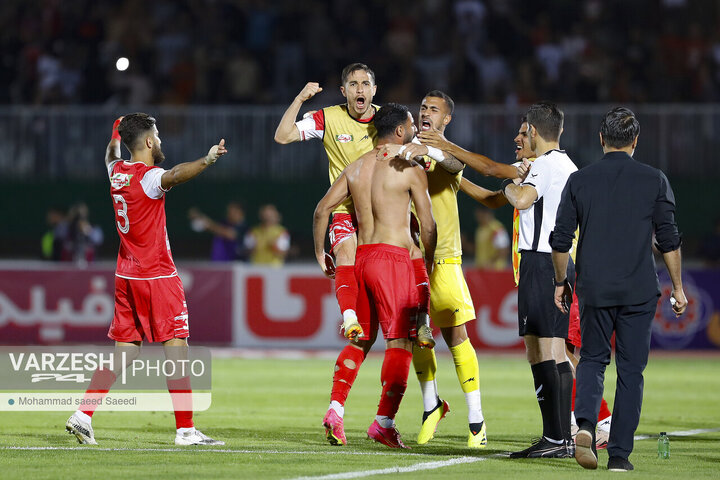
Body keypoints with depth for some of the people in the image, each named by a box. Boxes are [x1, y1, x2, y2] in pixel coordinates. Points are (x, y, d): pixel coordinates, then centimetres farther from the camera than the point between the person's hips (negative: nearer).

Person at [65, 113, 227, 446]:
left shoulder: (116, 172, 8)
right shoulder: (149, 177, -16)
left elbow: (111, 157, 34)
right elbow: (174, 176, -40)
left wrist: (116, 134, 51)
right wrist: (207, 161, -55)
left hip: (126, 275, 8)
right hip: (157, 275, -8)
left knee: (124, 350, 13)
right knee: (176, 347, -7)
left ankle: (84, 415, 8)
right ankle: (185, 429, -10)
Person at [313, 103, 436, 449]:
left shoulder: (355, 167, 12)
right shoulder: (410, 169, -3)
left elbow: (322, 209, 9)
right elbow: (428, 226, -2)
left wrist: (319, 253, 19)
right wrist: (428, 265, 13)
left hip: (359, 257, 6)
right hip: (392, 257, -6)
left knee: (359, 340, 16)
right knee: (400, 343, -5)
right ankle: (384, 421, -13)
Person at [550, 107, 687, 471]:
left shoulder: (579, 181, 1)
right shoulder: (654, 181, -1)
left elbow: (560, 240, 4)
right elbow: (669, 240, -1)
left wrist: (560, 282, 17)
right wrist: (678, 288, 7)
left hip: (594, 290, 1)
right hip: (638, 291, -1)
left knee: (592, 358, 16)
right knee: (631, 369, 6)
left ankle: (585, 423, -10)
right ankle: (620, 453, 3)